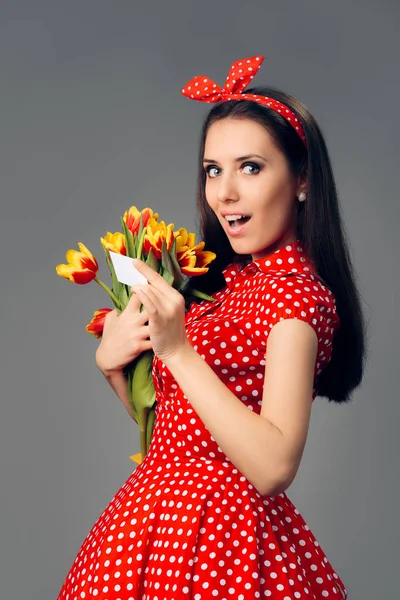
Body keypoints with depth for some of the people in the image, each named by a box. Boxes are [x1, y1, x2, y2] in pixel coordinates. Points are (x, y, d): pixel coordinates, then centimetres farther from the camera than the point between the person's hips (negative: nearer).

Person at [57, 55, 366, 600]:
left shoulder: (296, 291, -17)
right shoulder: (224, 282, 7)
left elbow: (274, 467, -27)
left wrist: (178, 351, -29)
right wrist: (114, 363, -5)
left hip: (214, 534, -7)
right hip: (156, 517, 8)